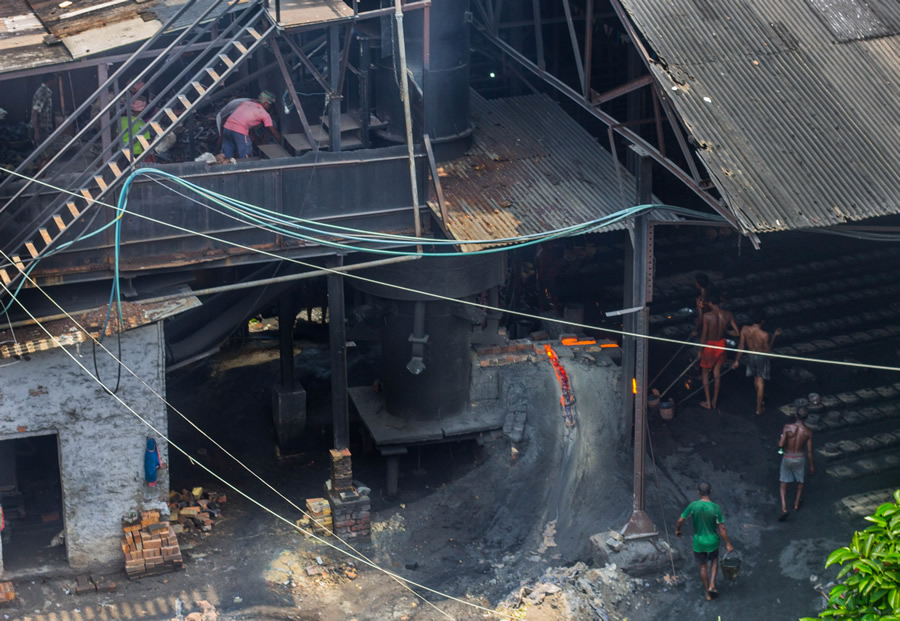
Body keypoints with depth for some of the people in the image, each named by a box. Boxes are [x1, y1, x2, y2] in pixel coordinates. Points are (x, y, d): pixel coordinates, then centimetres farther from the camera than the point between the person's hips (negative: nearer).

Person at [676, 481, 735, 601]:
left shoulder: (693, 506, -18)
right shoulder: (716, 508, -19)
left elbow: (681, 520, -8)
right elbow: (721, 529, -14)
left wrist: (677, 530, 14)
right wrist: (728, 544, -3)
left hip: (698, 542, 0)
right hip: (712, 541, 0)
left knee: (703, 566, 18)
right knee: (714, 561, 28)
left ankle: (707, 592, 31)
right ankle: (712, 585, 15)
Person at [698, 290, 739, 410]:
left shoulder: (708, 316, -26)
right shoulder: (727, 314, -13)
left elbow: (704, 336, -19)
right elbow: (737, 332, -8)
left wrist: (700, 351, -5)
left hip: (709, 346, -4)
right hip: (721, 345, 4)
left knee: (705, 373, 16)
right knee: (717, 373, 20)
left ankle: (708, 403, 21)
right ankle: (715, 401, 31)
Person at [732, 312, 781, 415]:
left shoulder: (744, 330, -20)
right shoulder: (764, 335, -31)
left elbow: (741, 346, -9)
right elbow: (767, 350, -14)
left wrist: (737, 360, 2)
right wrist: (774, 336, -9)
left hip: (750, 356, 4)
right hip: (761, 357, -4)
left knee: (755, 378, 28)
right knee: (760, 382, 12)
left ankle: (759, 398, 51)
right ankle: (759, 408, 21)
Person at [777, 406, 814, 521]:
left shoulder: (787, 427, -22)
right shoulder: (808, 432, -18)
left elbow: (781, 444, -23)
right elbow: (809, 451, -11)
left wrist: (779, 442, 2)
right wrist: (812, 465, 2)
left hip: (787, 458, -1)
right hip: (800, 458, 1)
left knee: (784, 484, 13)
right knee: (800, 481, 28)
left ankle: (784, 509, 0)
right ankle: (796, 504, 42)